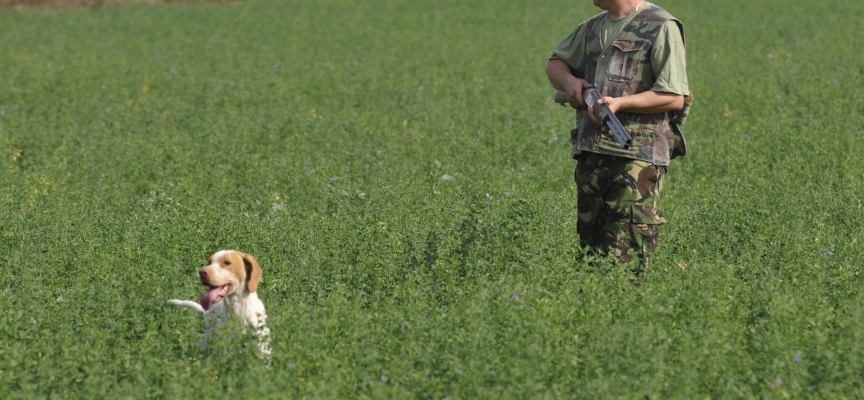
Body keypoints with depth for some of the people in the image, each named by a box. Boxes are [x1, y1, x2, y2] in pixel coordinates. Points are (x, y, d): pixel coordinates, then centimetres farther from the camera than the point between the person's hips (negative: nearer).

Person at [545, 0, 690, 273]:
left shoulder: (660, 27, -4)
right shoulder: (593, 28, 19)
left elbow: (675, 97, -10)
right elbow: (555, 63, 33)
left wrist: (620, 103, -21)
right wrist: (568, 80, 9)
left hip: (637, 159, -7)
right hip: (589, 156, 8)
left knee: (624, 261, -14)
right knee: (590, 249, 7)